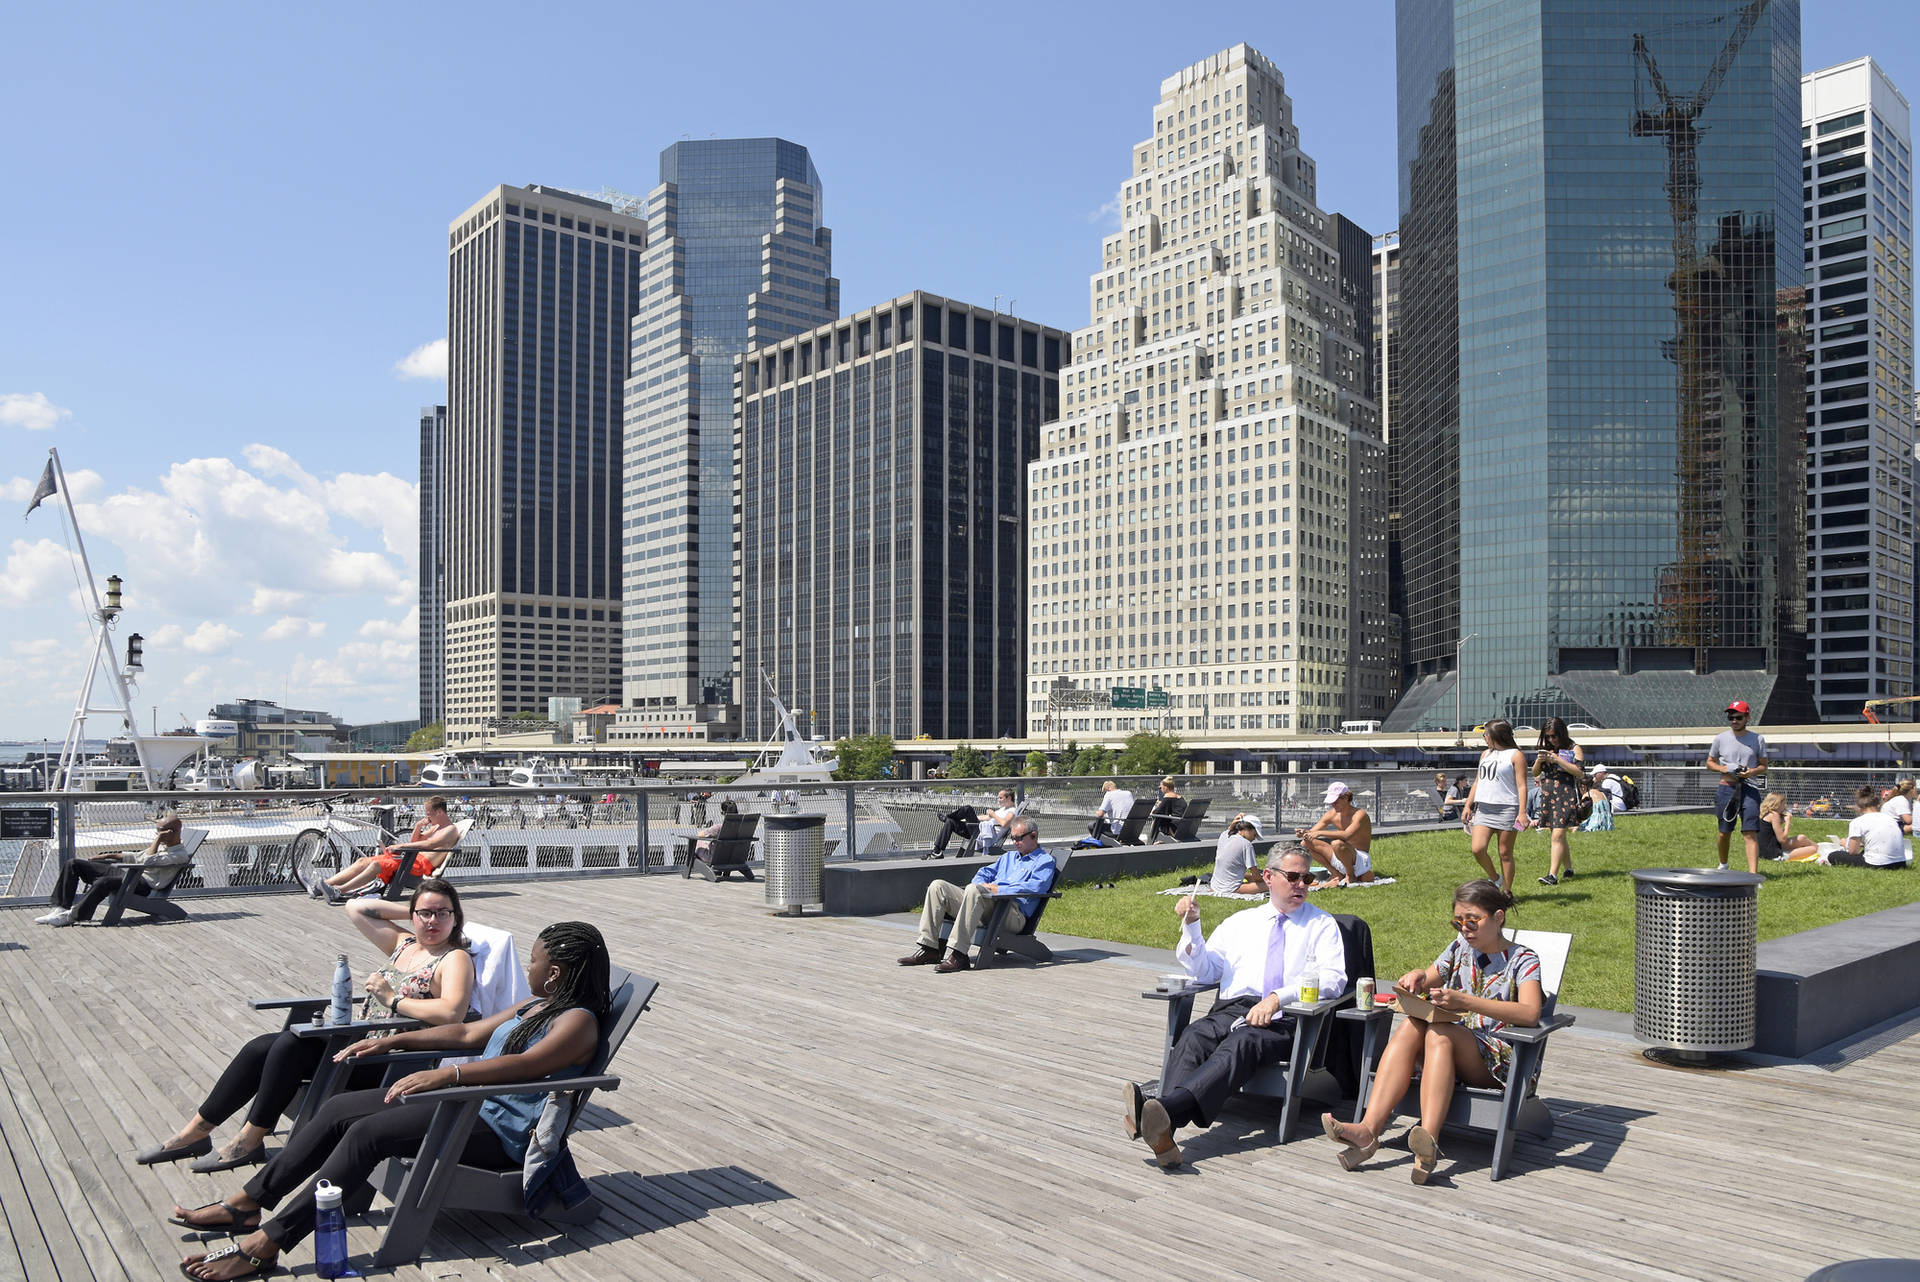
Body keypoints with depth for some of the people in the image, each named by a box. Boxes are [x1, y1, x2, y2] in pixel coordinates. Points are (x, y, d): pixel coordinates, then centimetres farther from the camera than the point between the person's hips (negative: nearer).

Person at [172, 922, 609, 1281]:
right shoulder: (535, 1006, 19)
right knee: (339, 1109, 1)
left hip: (499, 1132, -10)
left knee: (369, 1132, -23)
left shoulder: (578, 1021, -14)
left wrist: (446, 1074, -38)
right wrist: (392, 1041, 20)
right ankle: (245, 1204, 10)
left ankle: (264, 1245, -20)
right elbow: (468, 1034, 25)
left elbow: (525, 1064, -30)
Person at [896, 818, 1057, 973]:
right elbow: (984, 873, 29)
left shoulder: (1045, 861, 9)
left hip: (1014, 913, -8)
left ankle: (958, 954, -41)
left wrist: (997, 888, -10)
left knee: (973, 889, -37)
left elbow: (1035, 887, -10)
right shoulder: (1009, 856, 35)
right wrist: (982, 885, 3)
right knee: (938, 886, -7)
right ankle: (928, 948, -14)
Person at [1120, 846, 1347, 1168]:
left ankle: (1166, 1110, -59)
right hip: (1231, 1009, 3)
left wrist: (1278, 997, -14)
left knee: (1241, 1043, -36)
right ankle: (1163, 1128, -53)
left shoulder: (1323, 925, 17)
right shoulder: (1239, 922, 26)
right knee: (1194, 1036, -31)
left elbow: (1333, 978, 1)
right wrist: (1191, 925, 6)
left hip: (1283, 1021, -3)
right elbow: (1204, 972, 21)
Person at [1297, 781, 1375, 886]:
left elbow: (1346, 835, -35)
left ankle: (1351, 876, -11)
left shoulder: (1360, 815, -18)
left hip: (1361, 859, -7)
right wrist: (1304, 832, -21)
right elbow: (1312, 832, 4)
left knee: (1337, 844, -38)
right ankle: (1336, 874, -1)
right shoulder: (1332, 814, 3)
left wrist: (1320, 833, -36)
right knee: (1306, 842, -6)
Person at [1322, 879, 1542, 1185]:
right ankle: (1369, 1129, -43)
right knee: (1410, 1026, -28)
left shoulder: (1522, 960, -1)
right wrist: (1418, 977, -5)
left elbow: (1530, 1014, -20)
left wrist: (1466, 1001, -31)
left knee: (1439, 1033, -34)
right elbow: (1426, 982, 22)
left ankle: (1428, 1138, -52)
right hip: (1449, 1046, 5)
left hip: (1498, 1059, -5)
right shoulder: (1460, 948, 16)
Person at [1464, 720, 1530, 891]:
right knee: (1477, 849, -8)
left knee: (1505, 853, 1)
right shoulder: (1485, 754, 18)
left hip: (1507, 809, -5)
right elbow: (1477, 782, 23)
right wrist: (1468, 805, 17)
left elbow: (1522, 786, -8)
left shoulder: (1516, 755, -2)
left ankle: (1506, 891, 13)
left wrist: (1522, 812, -16)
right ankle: (1495, 879, 15)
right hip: (1483, 809, 5)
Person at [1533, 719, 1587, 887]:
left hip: (1566, 795, -6)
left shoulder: (1574, 749, -1)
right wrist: (1539, 761, -5)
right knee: (1558, 836, 13)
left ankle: (1553, 875, -18)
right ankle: (1568, 869, 27)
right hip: (1548, 795, 6)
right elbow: (1535, 773, 15)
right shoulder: (1546, 750, 15)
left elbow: (1579, 772, -11)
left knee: (1557, 836, -14)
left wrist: (1558, 760, -17)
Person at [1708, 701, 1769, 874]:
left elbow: (1764, 766, 10)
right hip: (1727, 788, 1)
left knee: (1751, 833, -12)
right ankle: (1723, 865, 34)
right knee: (1725, 832, 11)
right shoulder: (1720, 738, 6)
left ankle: (1753, 875, -17)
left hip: (1750, 789, -1)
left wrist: (1753, 772, -13)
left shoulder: (1757, 740, 5)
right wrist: (1722, 768, -9)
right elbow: (1709, 762, 13)